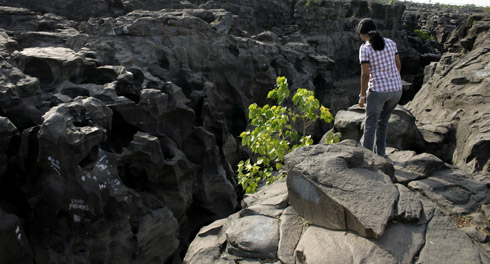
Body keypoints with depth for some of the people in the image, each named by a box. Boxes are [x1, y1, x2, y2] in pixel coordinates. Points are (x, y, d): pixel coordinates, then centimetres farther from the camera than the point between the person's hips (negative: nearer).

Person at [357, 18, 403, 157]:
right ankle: (380, 153, 27)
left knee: (370, 124, 6)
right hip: (396, 88, 6)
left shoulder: (365, 48, -10)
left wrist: (362, 95, -5)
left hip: (378, 89, -6)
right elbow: (398, 65, 12)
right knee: (383, 120, 22)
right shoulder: (390, 43, 7)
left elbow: (365, 74, -14)